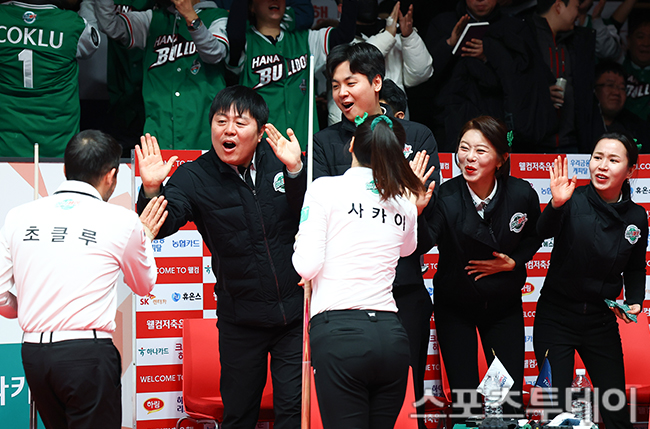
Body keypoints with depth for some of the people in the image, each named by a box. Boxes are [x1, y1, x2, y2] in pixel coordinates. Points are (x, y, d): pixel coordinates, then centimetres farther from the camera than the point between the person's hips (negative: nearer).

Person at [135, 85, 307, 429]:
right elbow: (161, 225, -18)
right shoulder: (194, 177, -6)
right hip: (240, 319, 0)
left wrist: (296, 170, -31)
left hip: (295, 311, 0)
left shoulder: (281, 158, -4)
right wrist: (152, 190, -38)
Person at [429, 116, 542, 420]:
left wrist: (511, 262, -11)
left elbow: (533, 236, 6)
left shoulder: (521, 194, -15)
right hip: (455, 306, -2)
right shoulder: (446, 198, -22)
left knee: (511, 399, 4)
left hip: (504, 304, 2)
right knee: (464, 400, -1)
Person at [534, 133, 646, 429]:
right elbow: (544, 232, -33)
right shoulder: (574, 201, -12)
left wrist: (635, 301, 0)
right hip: (556, 318, -3)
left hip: (602, 321, 3)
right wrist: (556, 205, -51)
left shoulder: (636, 217, 0)